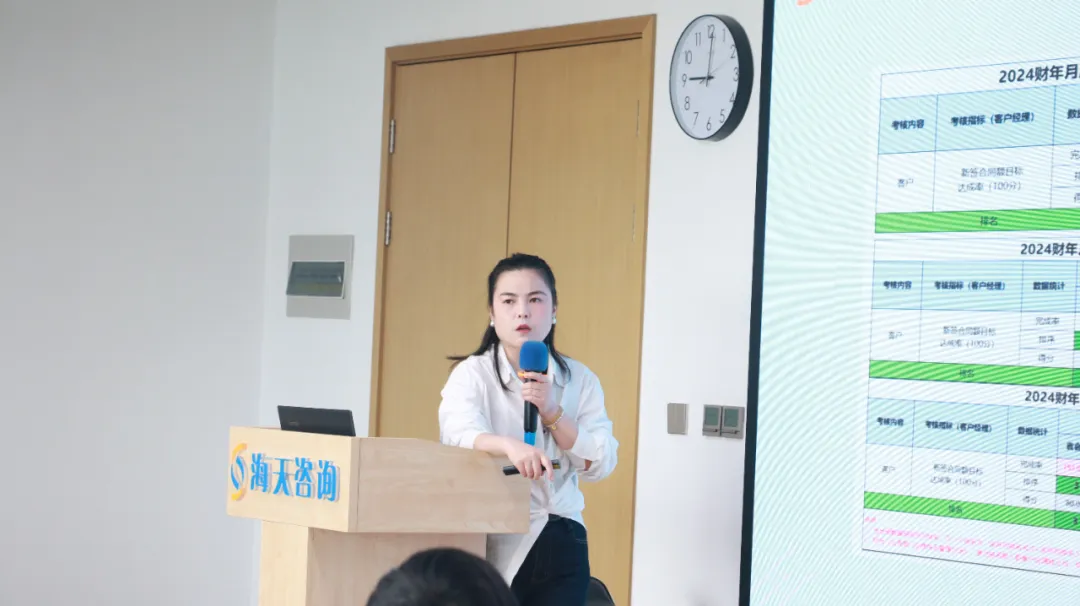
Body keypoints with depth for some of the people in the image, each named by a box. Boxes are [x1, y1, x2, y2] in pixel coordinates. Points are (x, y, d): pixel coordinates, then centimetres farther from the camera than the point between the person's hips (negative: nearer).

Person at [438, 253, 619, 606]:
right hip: (493, 543, -3)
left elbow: (600, 465, 0)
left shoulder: (580, 380, 7)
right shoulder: (472, 374, -3)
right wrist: (510, 446, -43)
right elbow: (458, 432, -24)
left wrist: (552, 412, -13)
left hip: (561, 544, 3)